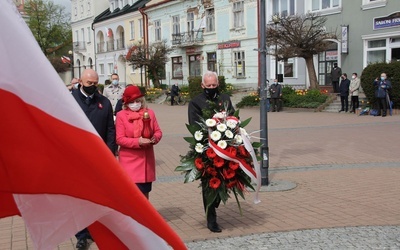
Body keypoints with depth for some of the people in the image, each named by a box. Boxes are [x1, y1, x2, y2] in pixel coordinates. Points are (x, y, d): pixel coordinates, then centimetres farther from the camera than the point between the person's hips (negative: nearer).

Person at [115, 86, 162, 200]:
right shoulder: (121, 115, -5)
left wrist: (155, 138, -15)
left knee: (145, 191, 14)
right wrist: (138, 141, -21)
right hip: (129, 160, -4)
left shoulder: (149, 113, 6)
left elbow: (158, 131, 9)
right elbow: (120, 139, -9)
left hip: (147, 159, 4)